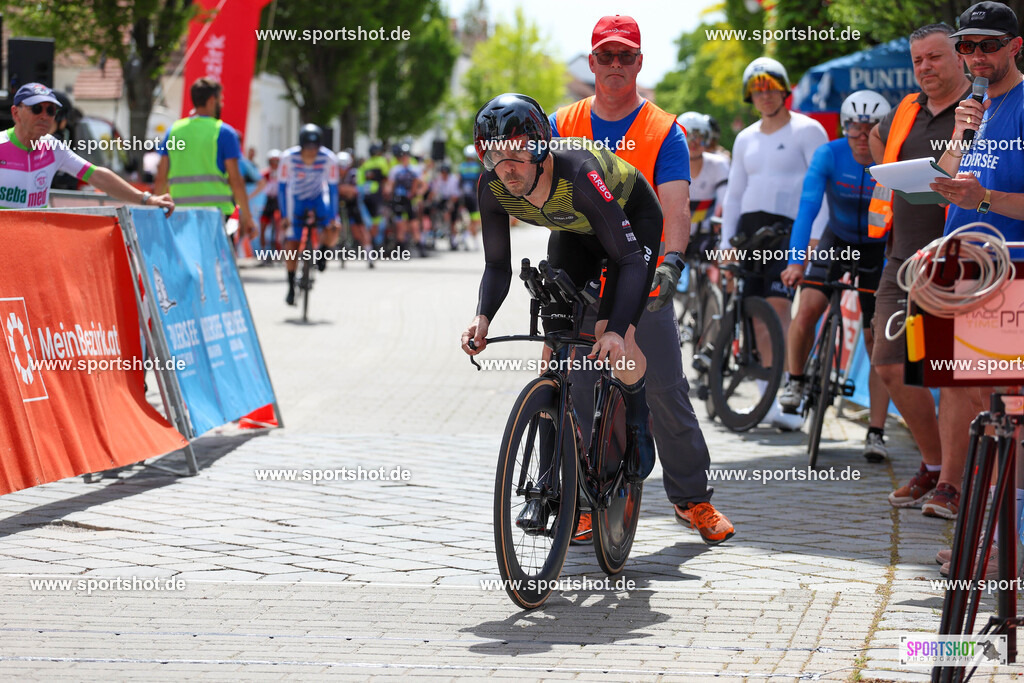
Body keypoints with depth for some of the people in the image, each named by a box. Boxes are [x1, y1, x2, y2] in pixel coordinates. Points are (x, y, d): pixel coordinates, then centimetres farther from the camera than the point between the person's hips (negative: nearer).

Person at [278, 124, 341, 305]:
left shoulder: (329, 159, -26)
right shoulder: (289, 157, -26)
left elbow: (333, 188, -17)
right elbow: (282, 185, -17)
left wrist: (333, 217, -18)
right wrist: (284, 215, -19)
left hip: (319, 197, 0)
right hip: (296, 199, 0)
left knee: (333, 232, -25)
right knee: (291, 245, -5)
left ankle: (322, 253, 9)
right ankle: (291, 287, 12)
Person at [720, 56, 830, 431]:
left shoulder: (807, 130, 0)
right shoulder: (746, 139, 17)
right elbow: (734, 193, 21)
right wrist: (726, 244, 13)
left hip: (789, 227, -6)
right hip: (748, 226, 6)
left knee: (777, 305, -21)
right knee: (758, 314, 0)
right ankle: (768, 398, 3)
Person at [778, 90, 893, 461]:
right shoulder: (829, 156, -21)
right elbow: (807, 208, -29)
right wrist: (796, 260, -41)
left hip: (878, 247, -1)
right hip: (836, 239, 1)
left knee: (877, 342, -5)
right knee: (808, 308, -22)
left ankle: (876, 433, 0)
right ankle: (796, 380, 6)